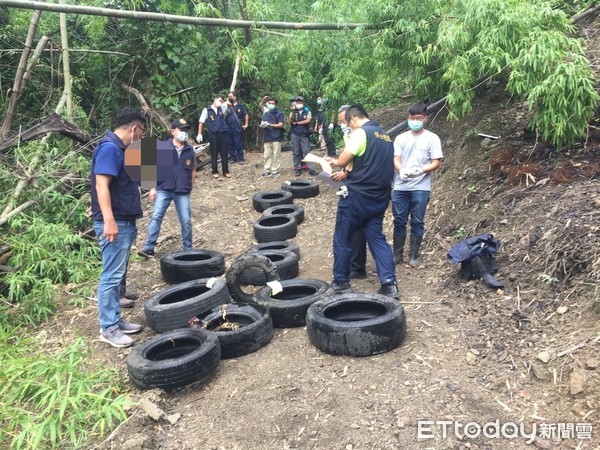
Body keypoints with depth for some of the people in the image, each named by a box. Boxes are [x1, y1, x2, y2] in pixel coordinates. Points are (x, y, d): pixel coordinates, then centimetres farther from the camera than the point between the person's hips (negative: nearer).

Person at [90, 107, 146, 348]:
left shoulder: (118, 148, 16)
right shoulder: (109, 148, -14)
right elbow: (101, 186, -23)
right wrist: (109, 221, -30)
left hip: (124, 222, 11)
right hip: (114, 223, -11)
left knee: (118, 274, 15)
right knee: (111, 275, -5)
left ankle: (115, 319, 24)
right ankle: (108, 328, 3)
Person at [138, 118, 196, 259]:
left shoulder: (190, 150, 7)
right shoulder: (161, 146, -2)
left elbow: (193, 170, 17)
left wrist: (190, 188, 13)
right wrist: (153, 187, -4)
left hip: (182, 192, 2)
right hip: (163, 189, -2)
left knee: (186, 221, 3)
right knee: (156, 217, -8)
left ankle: (188, 250, 16)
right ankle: (149, 248, -3)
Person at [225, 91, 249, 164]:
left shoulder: (240, 106, 6)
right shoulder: (227, 106, 12)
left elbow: (246, 115, 10)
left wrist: (246, 124, 4)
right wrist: (227, 106, -10)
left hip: (238, 128, -3)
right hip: (229, 128, 3)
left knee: (239, 143, -3)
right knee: (230, 144, 6)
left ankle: (240, 158, 3)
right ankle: (232, 157, 16)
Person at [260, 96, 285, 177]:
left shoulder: (279, 114, 0)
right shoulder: (266, 114, 17)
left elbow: (280, 125, -8)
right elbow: (262, 123, 14)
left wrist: (269, 124, -15)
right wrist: (262, 125, -12)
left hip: (276, 138, -4)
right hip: (267, 137, 5)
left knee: (276, 155, -2)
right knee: (267, 155, 5)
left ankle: (275, 171, 3)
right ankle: (266, 170, 10)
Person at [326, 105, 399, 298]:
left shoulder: (361, 133, -12)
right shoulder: (385, 136, 15)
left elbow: (342, 161, -15)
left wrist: (335, 161, 9)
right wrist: (349, 171, 21)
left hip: (357, 195, -7)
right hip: (379, 197, 8)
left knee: (342, 239, 7)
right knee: (377, 238, 10)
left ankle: (341, 282, 16)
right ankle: (389, 284, 1)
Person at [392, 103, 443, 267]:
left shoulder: (432, 138, 1)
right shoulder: (401, 138, 8)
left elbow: (437, 163, -3)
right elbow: (396, 160, 1)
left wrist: (421, 170, -22)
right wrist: (401, 170, -22)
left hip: (420, 188, -2)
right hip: (400, 187, 3)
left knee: (417, 222, 2)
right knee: (399, 221, 7)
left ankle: (414, 256, 13)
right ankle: (397, 254, 18)